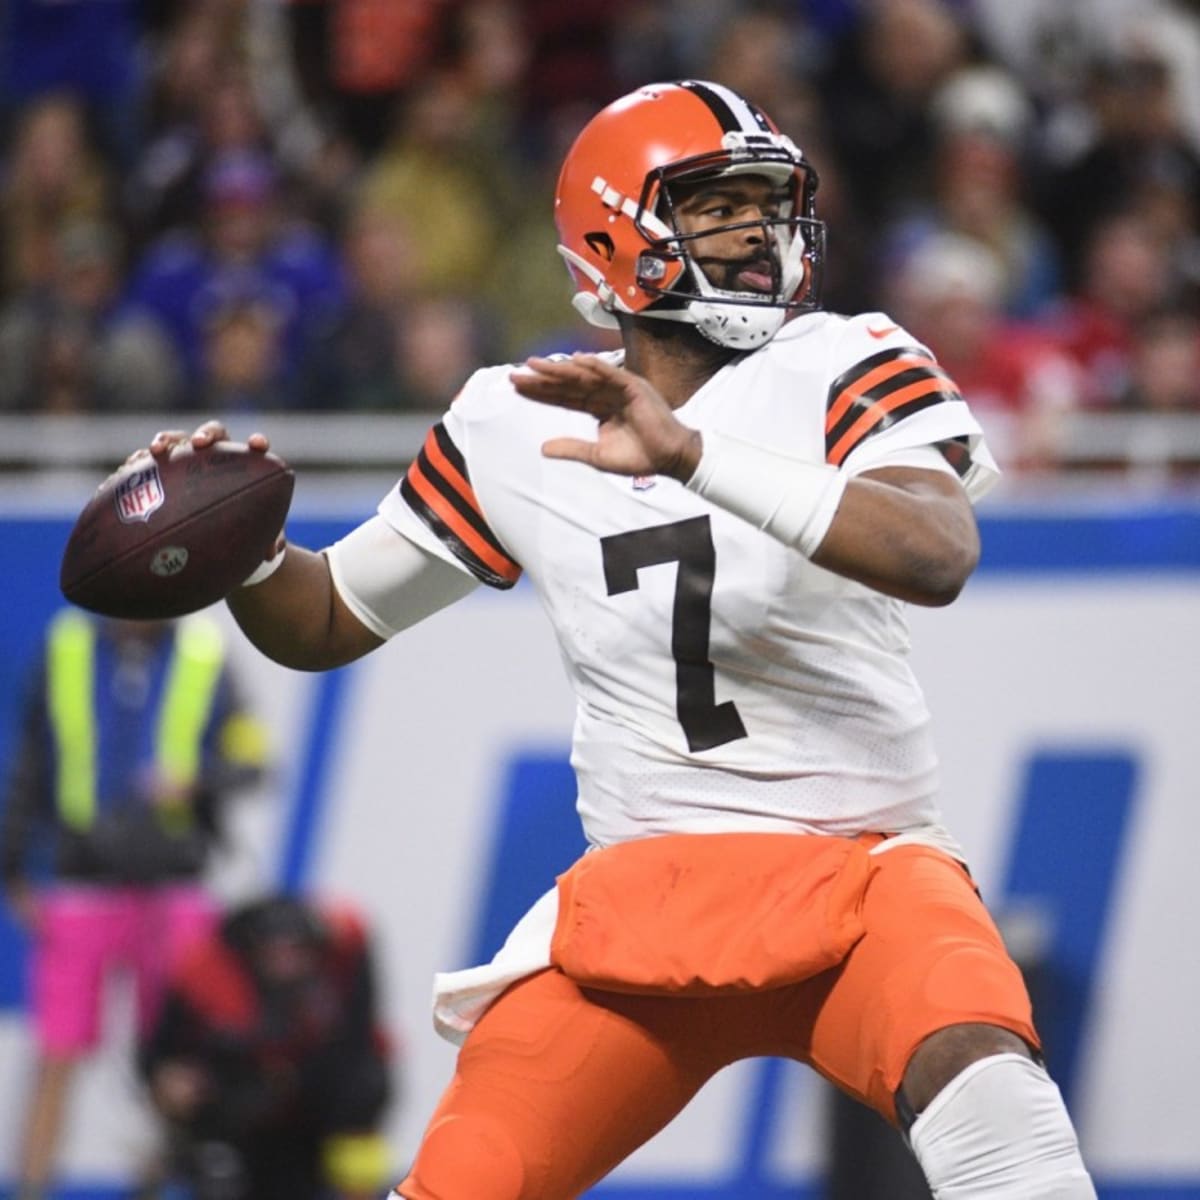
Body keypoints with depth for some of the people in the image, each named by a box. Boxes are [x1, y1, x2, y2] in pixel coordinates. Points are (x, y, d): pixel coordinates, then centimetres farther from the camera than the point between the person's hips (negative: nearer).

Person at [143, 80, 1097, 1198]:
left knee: (981, 1088, -33)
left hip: (864, 874, -2)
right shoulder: (514, 431, 6)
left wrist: (689, 455, -31)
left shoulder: (845, 371, -4)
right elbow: (329, 621, 19)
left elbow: (937, 555, -24)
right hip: (640, 897, 3)